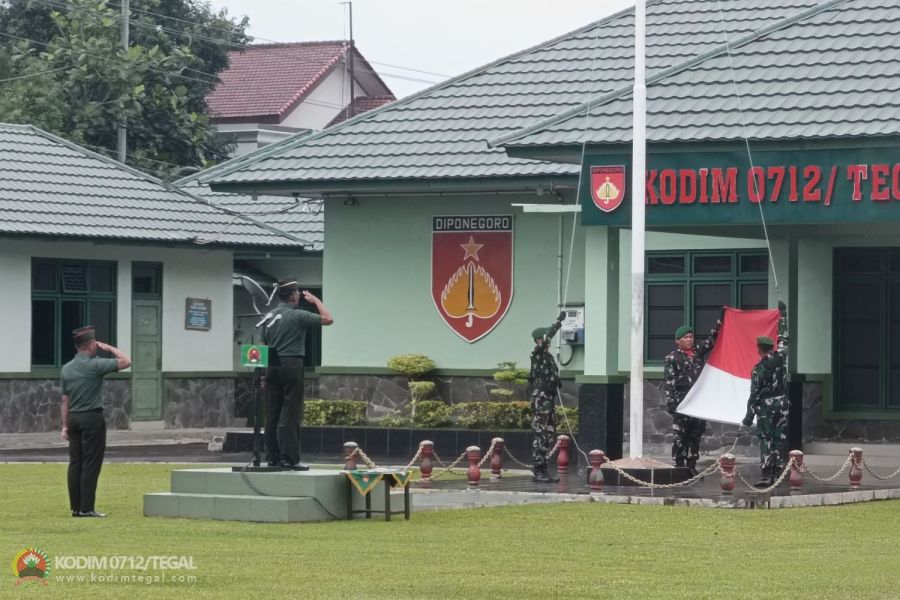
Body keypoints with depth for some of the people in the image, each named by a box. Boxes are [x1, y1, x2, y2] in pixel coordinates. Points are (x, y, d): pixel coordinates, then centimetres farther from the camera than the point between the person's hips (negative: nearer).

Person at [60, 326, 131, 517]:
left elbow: (65, 400, 11)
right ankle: (86, 508, -7)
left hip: (74, 419, 7)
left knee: (75, 464, 8)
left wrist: (65, 426, 13)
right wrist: (110, 348, 2)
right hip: (92, 418, -7)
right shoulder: (95, 365, -12)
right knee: (91, 465, -5)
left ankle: (75, 507, 8)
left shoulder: (66, 369, 8)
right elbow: (126, 361, -11)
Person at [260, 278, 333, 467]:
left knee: (272, 414, 6)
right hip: (292, 365, -6)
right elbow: (328, 319, -5)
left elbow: (263, 345, 15)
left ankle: (272, 457, 6)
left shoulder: (269, 317, 11)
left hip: (272, 366, 6)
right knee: (291, 414, -5)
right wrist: (316, 301, 9)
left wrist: (264, 372, 20)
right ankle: (289, 457, -8)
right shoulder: (298, 316, -8)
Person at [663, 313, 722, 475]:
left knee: (696, 436, 9)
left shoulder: (698, 353, 14)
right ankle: (679, 467, 0)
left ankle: (691, 467, 16)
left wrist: (720, 321, 11)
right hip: (681, 402, -6)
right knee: (680, 437, -4)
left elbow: (711, 341, 19)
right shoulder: (672, 358, -3)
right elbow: (668, 382, -8)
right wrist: (670, 402, -16)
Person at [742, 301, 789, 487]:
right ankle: (778, 475, 6)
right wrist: (783, 315, 27)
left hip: (766, 408, -5)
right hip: (783, 405, 5)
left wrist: (749, 416, -4)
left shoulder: (758, 370, -11)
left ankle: (766, 476, -10)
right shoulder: (780, 358, 0)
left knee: (766, 442, -4)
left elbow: (754, 395, -10)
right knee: (780, 441, 6)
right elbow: (784, 339, 16)